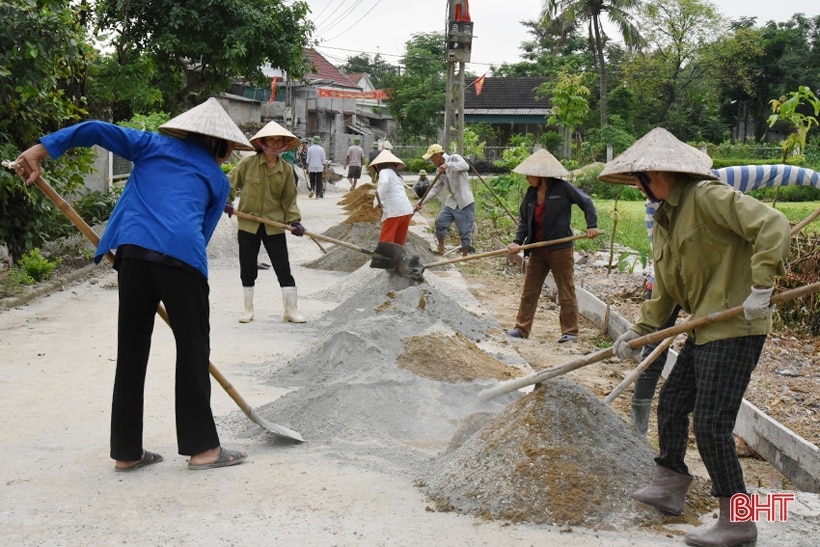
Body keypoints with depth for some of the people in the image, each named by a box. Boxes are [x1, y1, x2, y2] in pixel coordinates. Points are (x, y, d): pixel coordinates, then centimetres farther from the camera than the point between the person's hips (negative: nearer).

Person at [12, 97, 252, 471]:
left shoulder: (153, 146, 25)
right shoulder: (218, 180, 22)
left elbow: (96, 130, 12)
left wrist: (40, 150, 10)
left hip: (133, 252, 2)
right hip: (182, 258, -2)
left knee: (131, 350, 9)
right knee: (193, 349, 8)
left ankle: (127, 451, 18)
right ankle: (202, 447, 13)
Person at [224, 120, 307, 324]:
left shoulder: (286, 169, 0)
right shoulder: (248, 163, -6)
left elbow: (289, 199, 4)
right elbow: (230, 183, 4)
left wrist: (294, 221, -7)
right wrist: (227, 201, -12)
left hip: (274, 226, 1)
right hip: (248, 224, 0)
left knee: (283, 269, 0)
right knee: (247, 269, 8)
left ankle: (291, 310, 10)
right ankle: (248, 310, 22)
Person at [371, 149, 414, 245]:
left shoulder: (384, 171, 2)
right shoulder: (397, 174, 27)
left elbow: (384, 182, -21)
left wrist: (379, 200, -14)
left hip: (394, 211, -8)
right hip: (407, 210, 8)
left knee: (384, 243, -6)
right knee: (399, 243, 13)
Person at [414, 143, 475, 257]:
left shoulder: (454, 158, -10)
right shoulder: (440, 171, 9)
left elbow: (465, 166, -31)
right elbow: (435, 189, 8)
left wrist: (448, 165, -40)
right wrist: (422, 201, -1)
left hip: (465, 202, -7)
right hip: (452, 202, 7)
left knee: (465, 230, 0)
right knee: (440, 222, 0)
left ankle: (465, 255, 12)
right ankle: (441, 246, 20)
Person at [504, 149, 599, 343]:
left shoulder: (563, 188, -13)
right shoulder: (531, 194, 3)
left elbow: (586, 202, -5)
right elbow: (524, 221, 7)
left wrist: (592, 225, -13)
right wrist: (518, 242, -5)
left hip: (560, 248, -6)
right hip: (537, 250, 6)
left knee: (566, 291, 4)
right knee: (529, 290, 10)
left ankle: (570, 331, 12)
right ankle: (522, 328, 19)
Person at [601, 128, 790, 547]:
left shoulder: (708, 196, -16)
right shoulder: (663, 220, 14)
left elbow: (772, 224, -25)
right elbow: (665, 290, 18)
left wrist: (760, 286, -29)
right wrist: (639, 331, 9)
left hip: (734, 328, -10)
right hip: (704, 329, 10)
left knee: (711, 424, -8)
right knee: (671, 403, 19)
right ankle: (669, 486, 38)